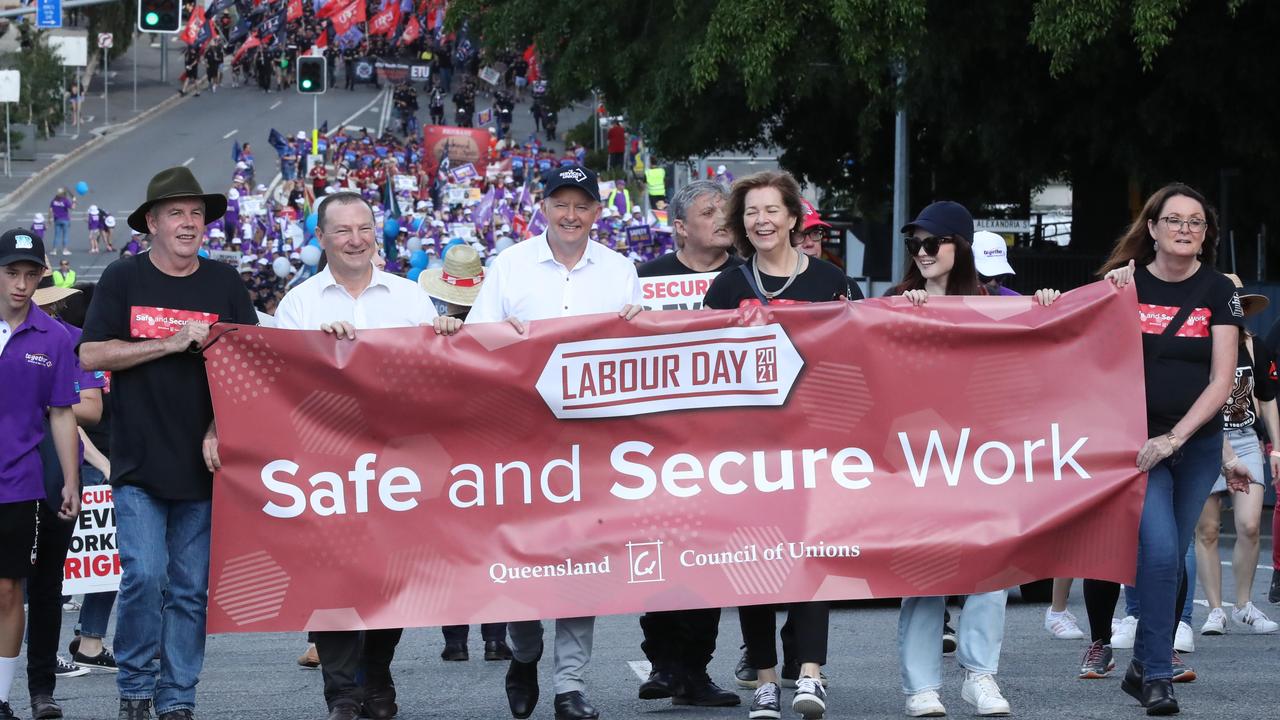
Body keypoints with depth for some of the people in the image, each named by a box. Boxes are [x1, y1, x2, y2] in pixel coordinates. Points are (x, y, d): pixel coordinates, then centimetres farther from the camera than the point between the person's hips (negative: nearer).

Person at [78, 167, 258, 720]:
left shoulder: (224, 284, 8)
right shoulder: (123, 280, 3)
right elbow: (91, 355, -5)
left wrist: (221, 429, -5)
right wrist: (171, 343, -12)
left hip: (203, 464, 2)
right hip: (139, 465, -2)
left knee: (192, 588, 3)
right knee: (144, 575, -12)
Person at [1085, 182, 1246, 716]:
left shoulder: (1217, 292, 0)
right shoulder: (1126, 281, -2)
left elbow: (1222, 381, -4)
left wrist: (1173, 439, -13)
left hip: (1197, 443, 2)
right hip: (1136, 440, -2)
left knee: (1172, 558, 8)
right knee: (1159, 549, -18)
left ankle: (1144, 667, 20)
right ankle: (1157, 676, -15)